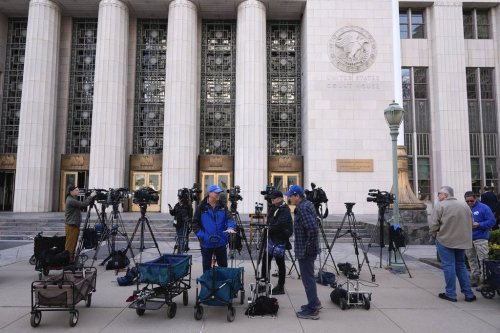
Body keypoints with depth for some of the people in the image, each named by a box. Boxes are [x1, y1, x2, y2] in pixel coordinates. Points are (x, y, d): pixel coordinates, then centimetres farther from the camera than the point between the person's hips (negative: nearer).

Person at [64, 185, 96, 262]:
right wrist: (91, 196, -13)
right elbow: (83, 204, -23)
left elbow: (82, 205, 13)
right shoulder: (70, 200, -17)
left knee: (73, 245, 14)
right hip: (71, 226, -10)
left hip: (75, 226, 10)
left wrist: (90, 197, 3)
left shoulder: (73, 199, 14)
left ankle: (71, 260, 21)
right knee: (70, 245, -3)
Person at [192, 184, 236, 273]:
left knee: (223, 266, 12)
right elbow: (195, 223, -3)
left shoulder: (222, 206, 3)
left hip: (221, 242, 2)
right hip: (206, 243, -2)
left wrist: (230, 227, -24)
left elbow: (228, 219, -2)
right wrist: (202, 235, -14)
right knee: (207, 267, 11)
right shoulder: (201, 207, -5)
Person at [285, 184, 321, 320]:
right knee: (308, 277, 21)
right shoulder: (307, 204, 11)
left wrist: (309, 245, -21)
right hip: (307, 249, 10)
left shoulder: (302, 208, -21)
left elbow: (313, 228, -31)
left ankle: (312, 310, 7)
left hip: (305, 250, -10)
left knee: (308, 278, -1)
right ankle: (314, 302, 33)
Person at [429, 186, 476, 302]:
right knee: (461, 266, 16)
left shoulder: (440, 205, -10)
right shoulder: (465, 206, 10)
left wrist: (434, 234, 3)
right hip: (462, 241, 6)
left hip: (445, 240, -6)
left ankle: (450, 294, 5)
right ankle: (468, 294, 17)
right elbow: (470, 223, 15)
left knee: (448, 266, 0)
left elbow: (433, 224, -14)